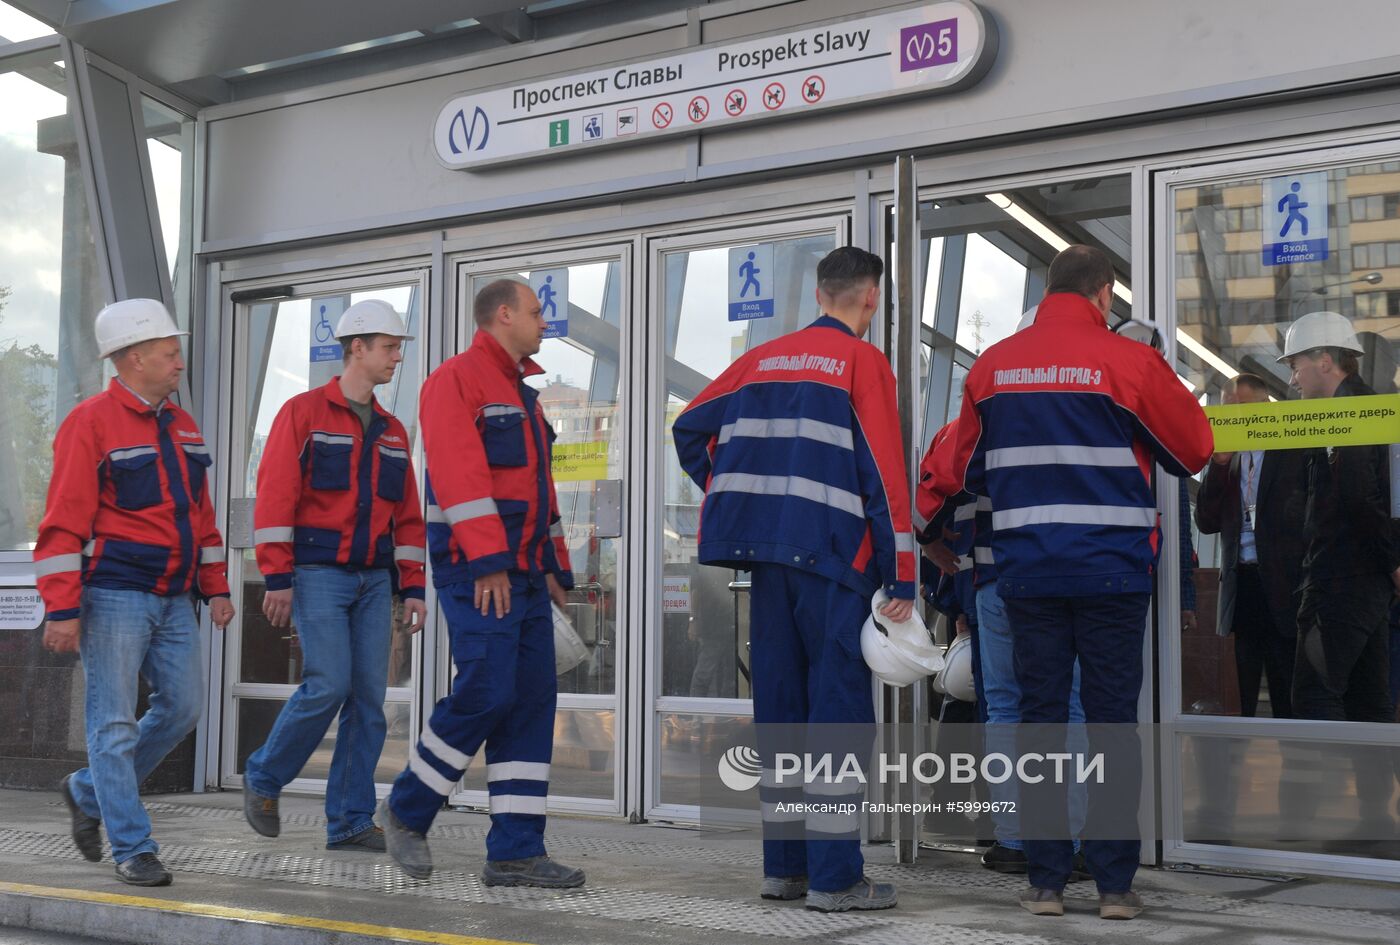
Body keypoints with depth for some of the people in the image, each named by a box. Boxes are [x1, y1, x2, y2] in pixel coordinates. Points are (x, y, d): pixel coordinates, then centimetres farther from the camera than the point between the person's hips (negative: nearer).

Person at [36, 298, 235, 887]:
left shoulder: (182, 427, 14)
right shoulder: (90, 424, -9)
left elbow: (200, 514, 20)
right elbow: (63, 523, -13)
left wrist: (215, 589, 16)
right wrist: (62, 610, -17)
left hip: (173, 601, 8)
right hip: (114, 599, -8)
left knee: (183, 707, 7)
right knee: (116, 723, -2)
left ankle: (89, 793, 25)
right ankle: (132, 849, 5)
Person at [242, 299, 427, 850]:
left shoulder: (392, 432, 16)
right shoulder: (303, 413, -2)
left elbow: (407, 517, 18)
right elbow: (274, 497, -8)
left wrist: (412, 588, 10)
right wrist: (277, 579, -14)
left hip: (373, 580, 6)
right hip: (317, 573, -6)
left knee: (368, 699, 0)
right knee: (328, 686, -15)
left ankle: (350, 822, 7)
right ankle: (263, 779, 8)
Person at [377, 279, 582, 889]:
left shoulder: (522, 394, 23)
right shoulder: (458, 379, -5)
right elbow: (459, 473, -17)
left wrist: (555, 566, 20)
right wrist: (488, 561, -23)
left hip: (524, 571, 9)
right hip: (477, 568, -9)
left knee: (532, 701, 2)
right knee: (486, 693, -14)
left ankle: (515, 852, 4)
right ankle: (407, 810, 7)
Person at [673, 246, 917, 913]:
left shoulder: (763, 358, 14)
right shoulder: (864, 362, -4)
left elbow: (689, 427, 16)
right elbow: (884, 473, -9)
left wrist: (732, 496, 21)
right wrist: (902, 582, -8)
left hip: (768, 556, 6)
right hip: (833, 559, -6)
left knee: (780, 705, 11)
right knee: (838, 707, -2)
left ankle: (784, 866, 17)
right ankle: (834, 878, -1)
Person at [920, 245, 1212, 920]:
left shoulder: (992, 366, 6)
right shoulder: (1130, 362, -4)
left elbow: (962, 467, 15)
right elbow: (1195, 447, 7)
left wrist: (932, 523, 33)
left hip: (1026, 573, 3)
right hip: (1113, 572, -2)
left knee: (1039, 718, 7)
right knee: (1112, 721, 3)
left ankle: (1045, 881, 9)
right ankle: (1115, 883, 5)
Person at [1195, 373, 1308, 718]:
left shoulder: (1295, 450, 1)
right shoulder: (1227, 460, 14)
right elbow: (1207, 522, 7)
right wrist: (1218, 465, -2)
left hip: (1283, 588, -4)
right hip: (1240, 584, 4)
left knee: (1287, 699, -3)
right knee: (1241, 695, 7)